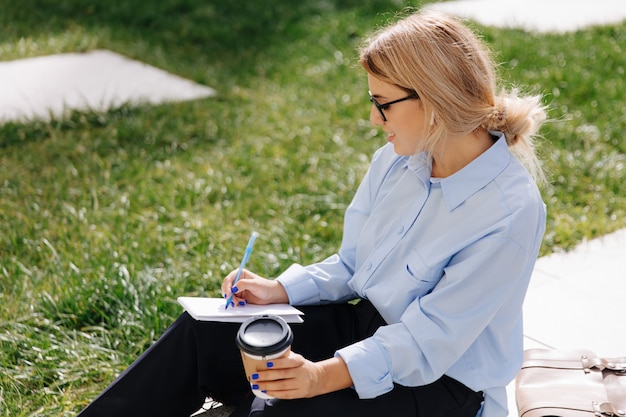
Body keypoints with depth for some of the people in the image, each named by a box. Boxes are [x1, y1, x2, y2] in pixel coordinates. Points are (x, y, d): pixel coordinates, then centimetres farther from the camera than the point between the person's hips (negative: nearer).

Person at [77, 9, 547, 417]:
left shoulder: (511, 212, -25)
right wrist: (280, 291, -6)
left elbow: (427, 343, -24)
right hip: (367, 322, 7)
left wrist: (325, 375, -33)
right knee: (201, 331, -9)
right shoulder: (395, 162, -2)